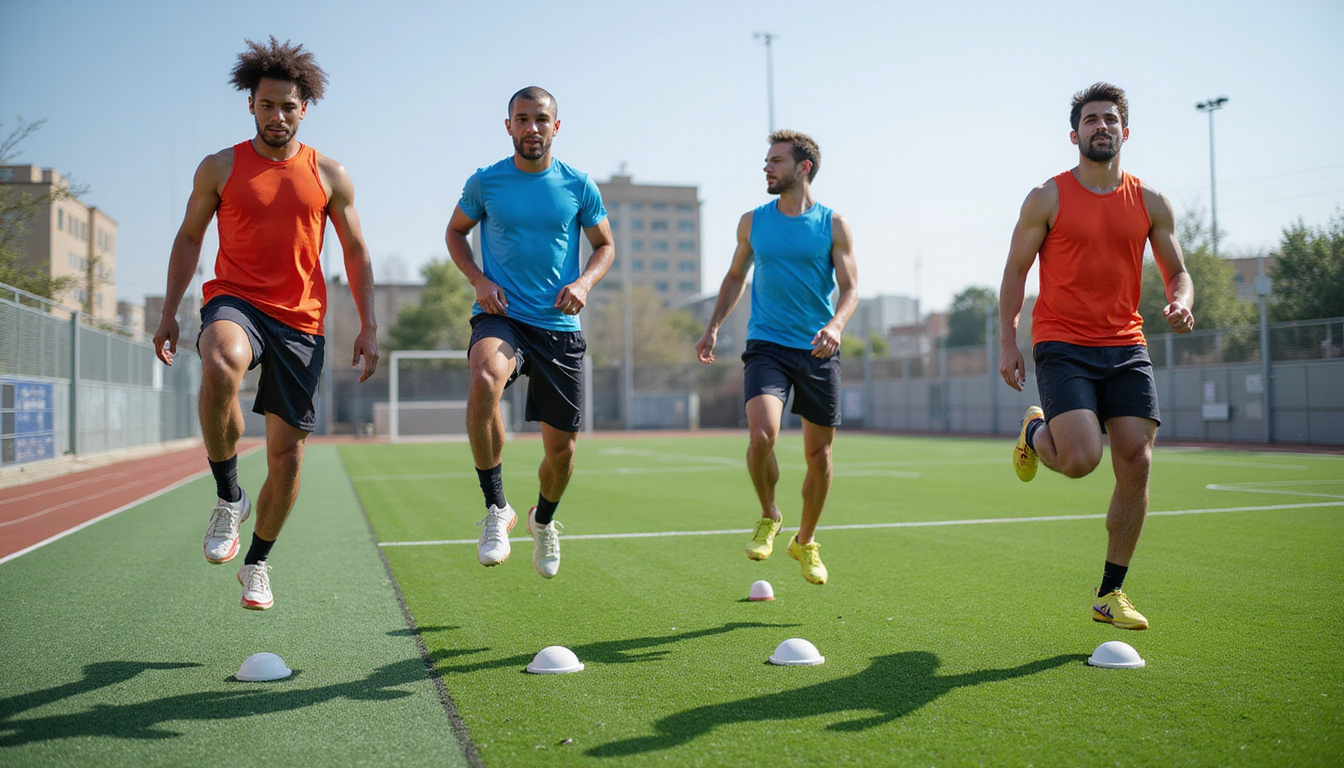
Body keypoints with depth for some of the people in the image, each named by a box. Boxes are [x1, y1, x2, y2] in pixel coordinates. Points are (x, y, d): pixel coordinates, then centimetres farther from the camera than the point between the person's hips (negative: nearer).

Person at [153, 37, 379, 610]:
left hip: (300, 321, 2)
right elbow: (189, 238, 14)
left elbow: (355, 252, 12)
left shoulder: (329, 175, 7)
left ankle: (257, 561, 26)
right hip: (235, 302, -1)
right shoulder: (220, 168, 6)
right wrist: (169, 313, 6)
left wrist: (368, 326, 5)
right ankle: (228, 498, -19)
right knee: (221, 364, -39)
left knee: (286, 454, 3)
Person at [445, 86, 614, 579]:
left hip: (560, 325, 2)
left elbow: (605, 245, 14)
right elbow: (456, 231, 16)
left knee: (561, 447, 6)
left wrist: (585, 281, -6)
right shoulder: (484, 183, 2)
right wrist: (478, 279, -2)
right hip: (500, 316, -2)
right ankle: (496, 509, -25)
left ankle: (543, 519, 40)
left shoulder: (579, 186, 3)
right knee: (485, 378, -37)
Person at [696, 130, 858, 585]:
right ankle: (768, 518, 6)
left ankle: (805, 541, 29)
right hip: (767, 346, 0)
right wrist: (714, 326, 10)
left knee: (819, 454, 6)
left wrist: (836, 325, -22)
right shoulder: (753, 222, 7)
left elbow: (850, 287, -2)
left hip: (818, 351, 0)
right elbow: (736, 276, 19)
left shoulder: (833, 225, 1)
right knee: (761, 434, -23)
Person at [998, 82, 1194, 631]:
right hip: (1062, 347, -3)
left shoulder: (1150, 203, 10)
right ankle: (1034, 433, 19)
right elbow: (1015, 272, 4)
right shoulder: (1048, 198, 1)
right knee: (1081, 459, -21)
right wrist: (1008, 344, -5)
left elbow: (1177, 271, 14)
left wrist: (1181, 302, -10)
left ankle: (1110, 595, 11)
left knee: (1136, 464, -4)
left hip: (1126, 348, 4)